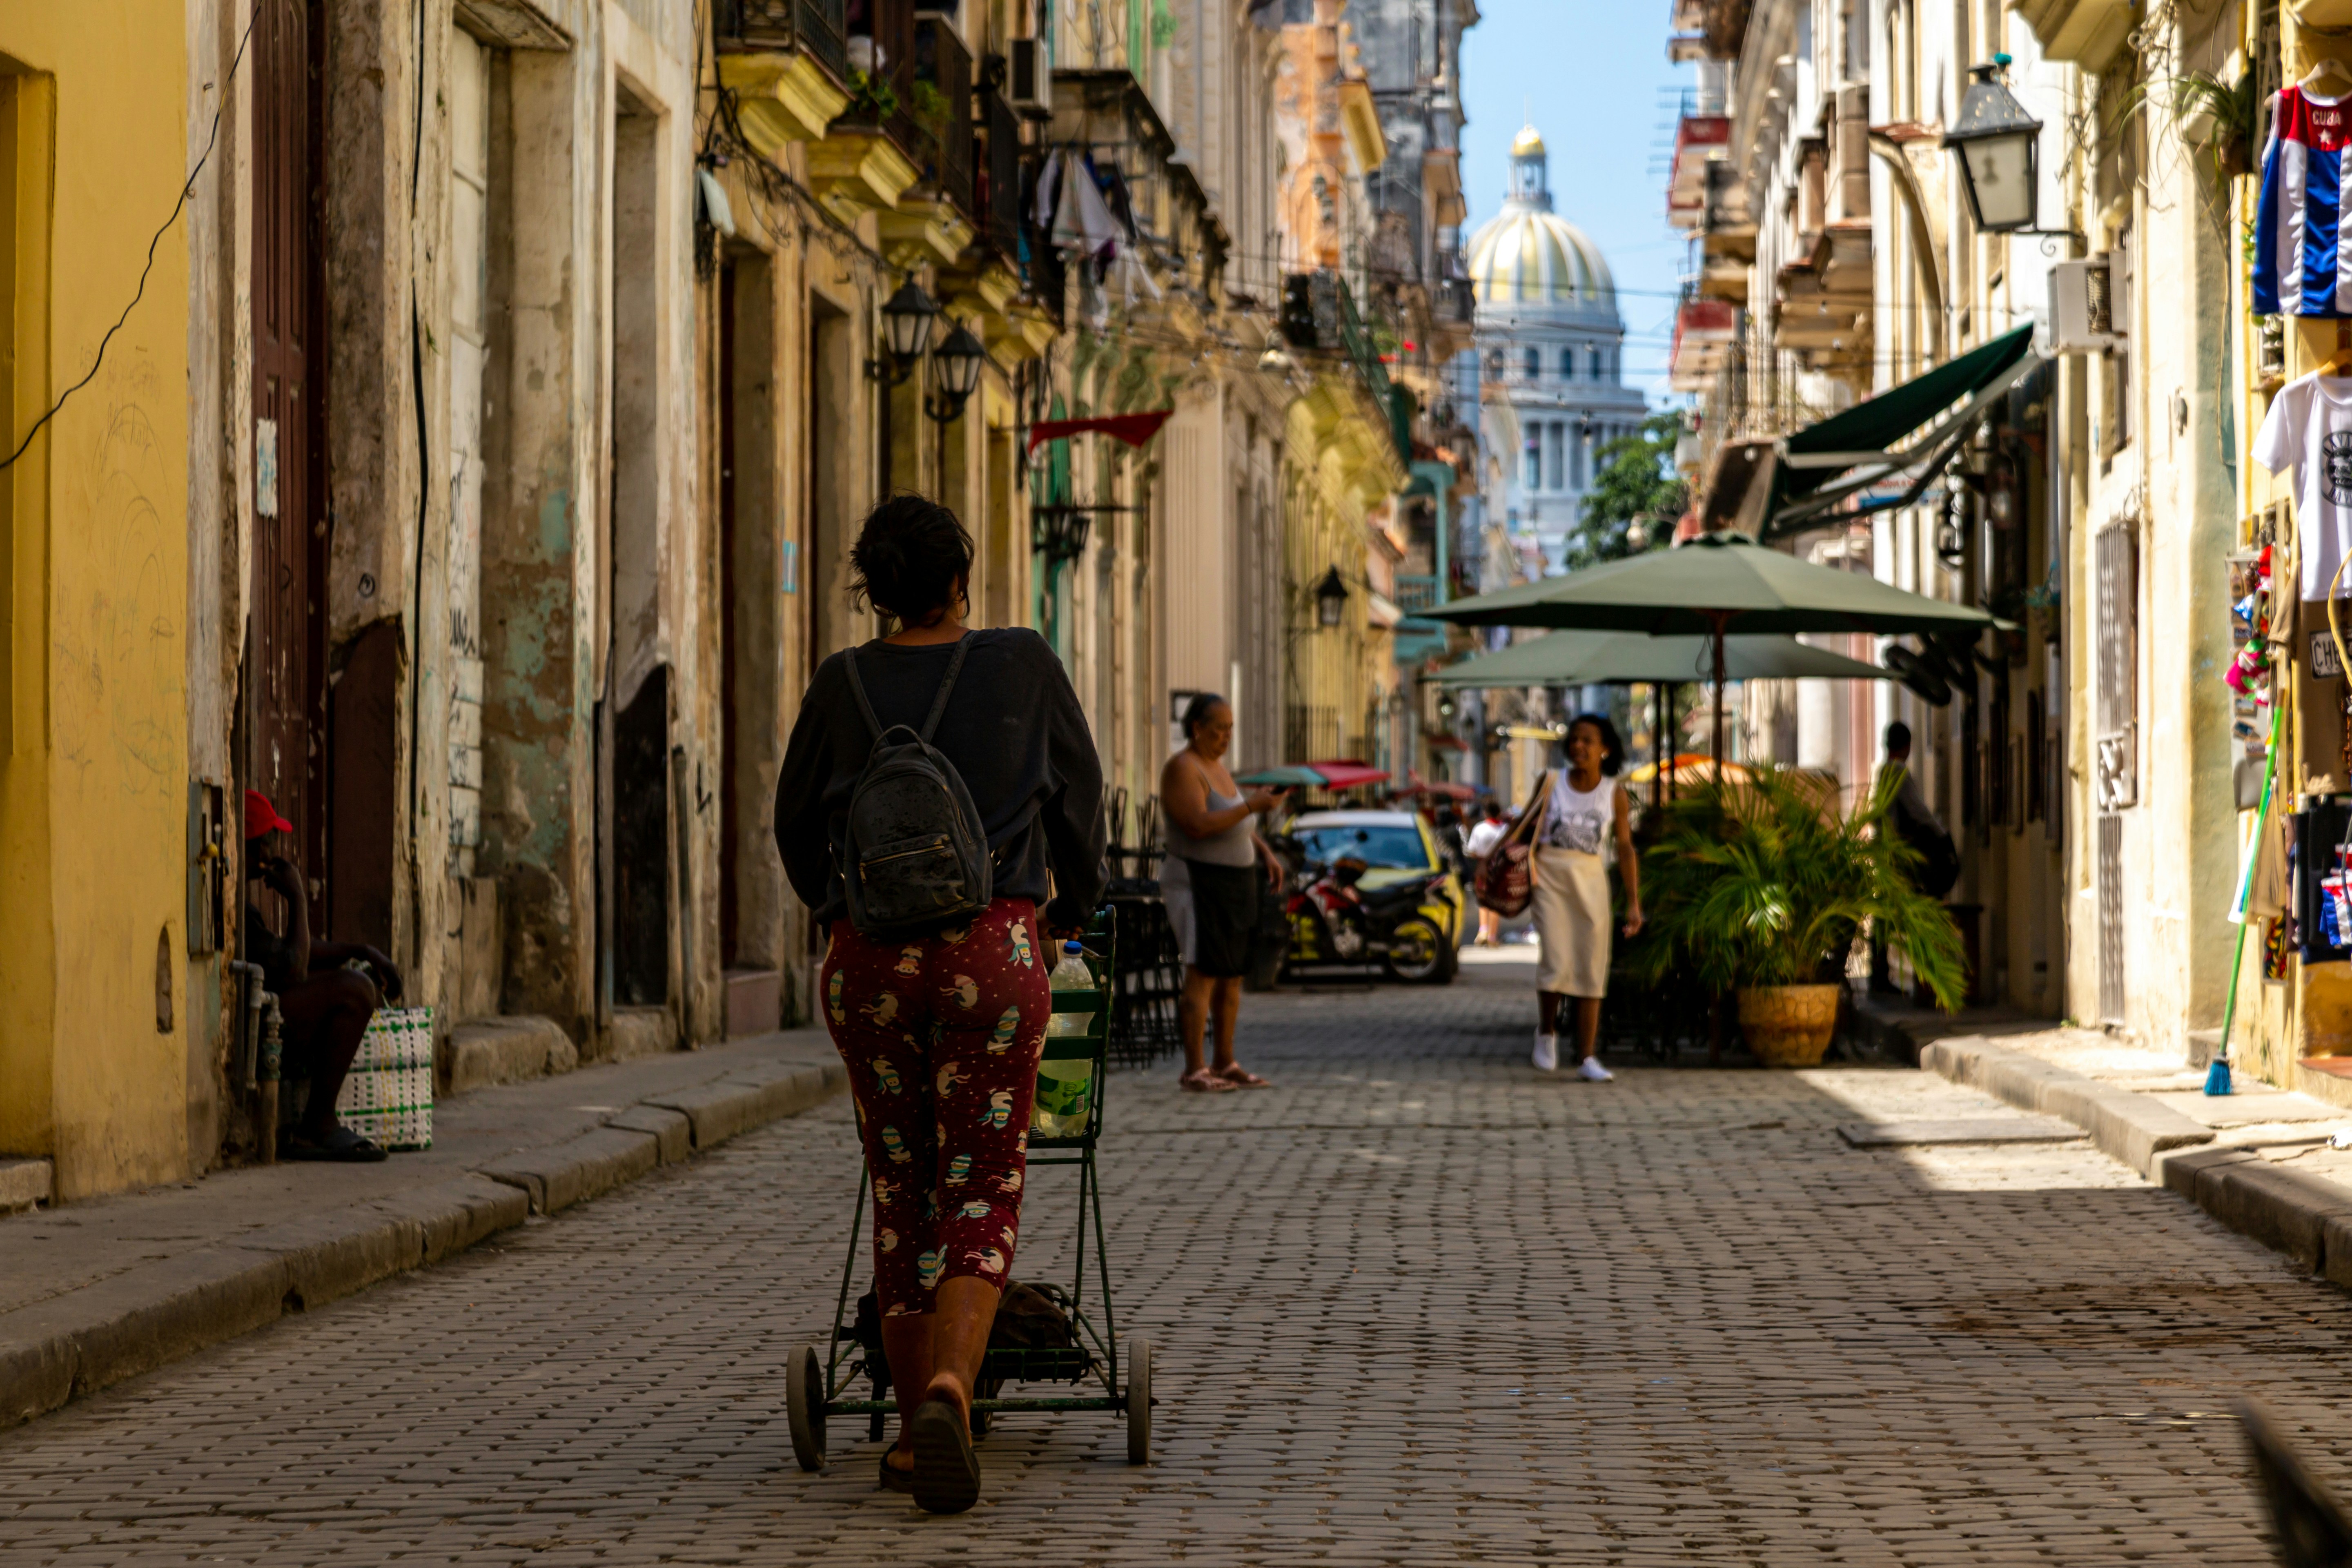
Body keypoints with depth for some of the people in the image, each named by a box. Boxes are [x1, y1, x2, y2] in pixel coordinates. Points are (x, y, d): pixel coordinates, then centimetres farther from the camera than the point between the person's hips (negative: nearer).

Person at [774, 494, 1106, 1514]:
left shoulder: (843, 685, 4)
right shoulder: (1023, 666, 0)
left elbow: (798, 824, 17)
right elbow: (1078, 799, 11)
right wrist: (1070, 910, 29)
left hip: (870, 959, 2)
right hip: (993, 950, -2)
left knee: (902, 1189, 13)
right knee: (983, 1191, 1)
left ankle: (914, 1430, 14)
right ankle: (948, 1390, -25)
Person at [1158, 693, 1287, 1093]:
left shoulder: (1216, 767, 14)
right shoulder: (1183, 769, -14)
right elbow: (1198, 825, -25)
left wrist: (1266, 852, 7)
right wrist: (1252, 806, -27)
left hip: (1233, 886, 9)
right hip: (1198, 883, -9)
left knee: (1233, 976, 8)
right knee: (1203, 975, -13)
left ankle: (1225, 1063, 14)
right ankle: (1194, 1070, -14)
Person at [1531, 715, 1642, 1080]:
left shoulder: (1614, 793, 0)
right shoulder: (1552, 782, 0)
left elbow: (1626, 849, 2)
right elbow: (1532, 834, 6)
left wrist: (1634, 903, -2)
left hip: (1592, 881, 1)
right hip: (1551, 877, -1)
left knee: (1591, 969, 0)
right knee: (1557, 961, -13)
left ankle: (1588, 1057, 4)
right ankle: (1547, 1031, 13)